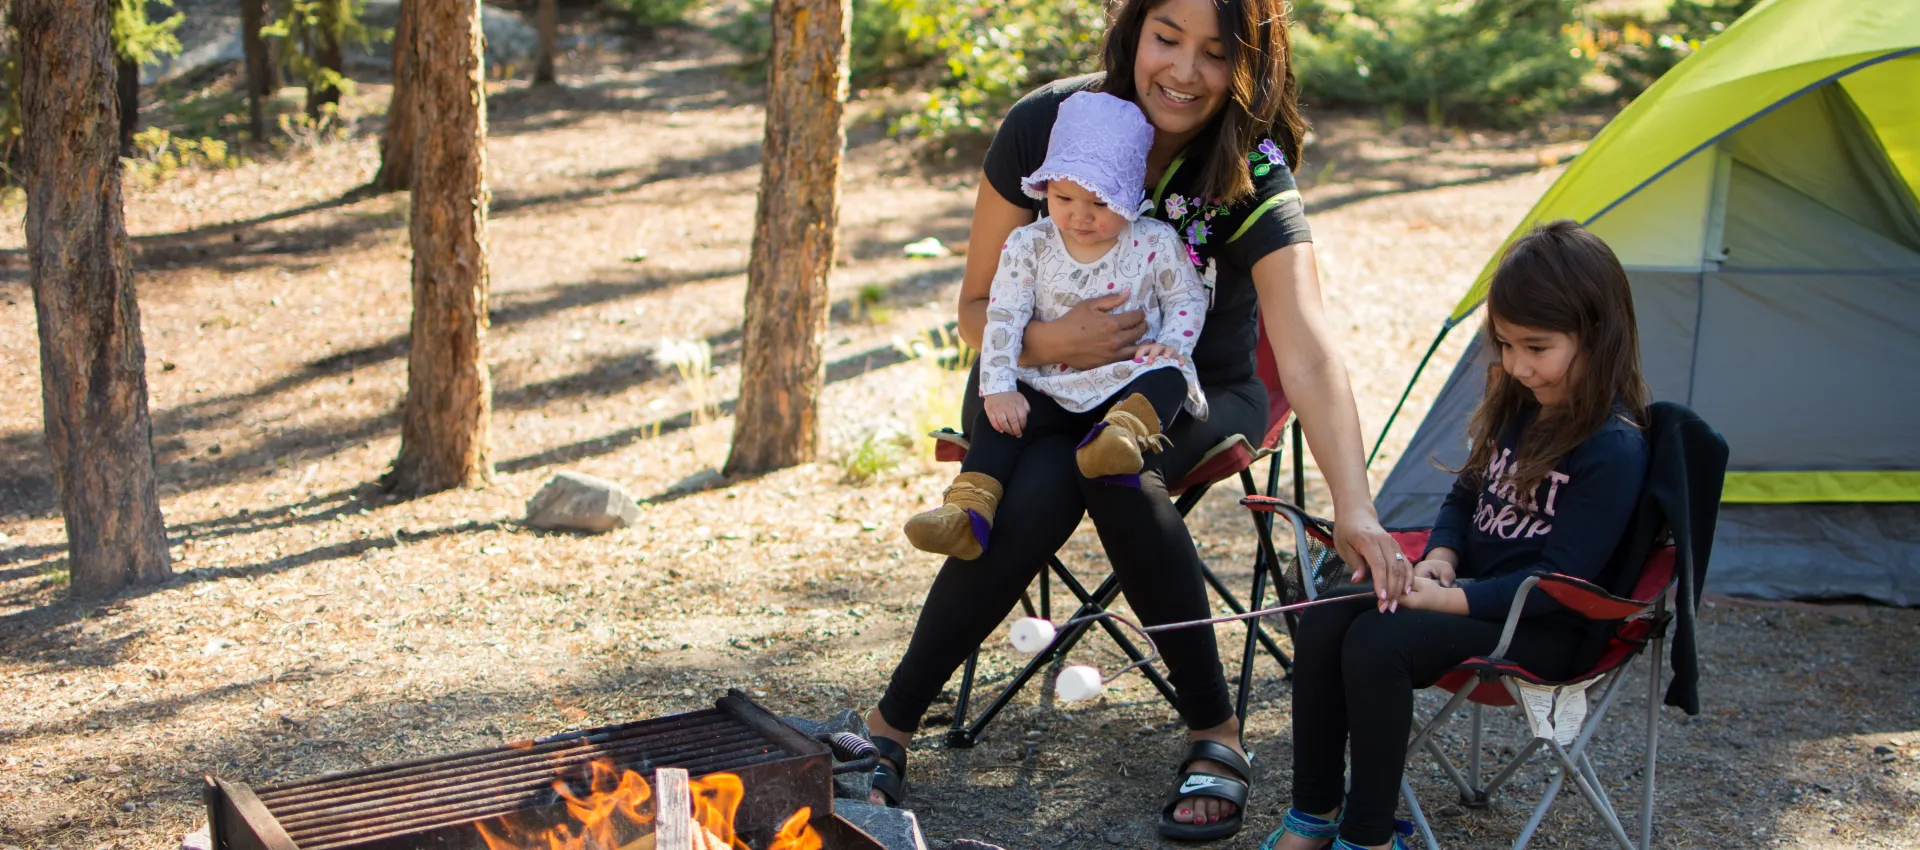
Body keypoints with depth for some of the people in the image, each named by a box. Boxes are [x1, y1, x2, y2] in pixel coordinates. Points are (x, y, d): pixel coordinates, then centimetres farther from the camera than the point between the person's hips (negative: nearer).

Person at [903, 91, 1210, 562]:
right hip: (1052, 388, 1)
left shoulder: (1155, 243, -1)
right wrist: (999, 388, -17)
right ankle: (968, 509, -36)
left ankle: (1126, 434, -60)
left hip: (1130, 381, -1)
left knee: (1168, 378, -32)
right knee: (999, 413, -24)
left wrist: (1171, 344, -13)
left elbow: (1187, 300, 9)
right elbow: (1003, 317, -5)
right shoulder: (1028, 246, 1)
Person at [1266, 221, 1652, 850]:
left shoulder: (1614, 449, -18)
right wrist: (1439, 557, -1)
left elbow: (1558, 578, -20)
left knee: (1376, 644, -28)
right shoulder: (1519, 407, 8)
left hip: (1546, 628, -8)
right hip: (1471, 588, 8)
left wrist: (1451, 600, -25)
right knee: (1324, 624, -15)